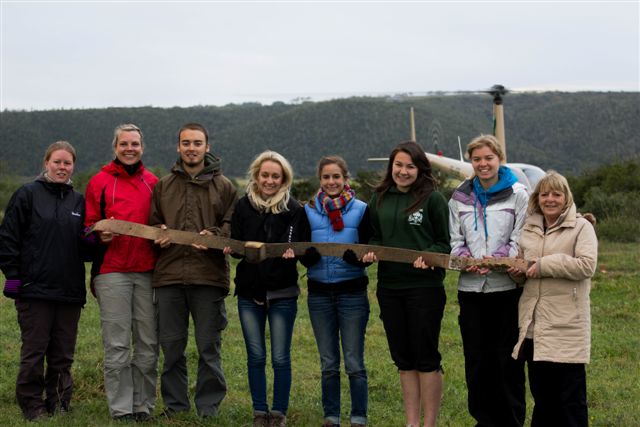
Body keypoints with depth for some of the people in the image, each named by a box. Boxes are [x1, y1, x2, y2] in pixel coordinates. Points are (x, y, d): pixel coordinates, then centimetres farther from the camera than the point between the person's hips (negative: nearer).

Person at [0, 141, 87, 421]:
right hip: (34, 290, -4)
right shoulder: (27, 195, 1)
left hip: (69, 292, 4)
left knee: (63, 355, 8)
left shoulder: (79, 201, 15)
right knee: (34, 352, -1)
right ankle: (32, 406, 9)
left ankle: (59, 405, 18)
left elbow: (84, 247, 19)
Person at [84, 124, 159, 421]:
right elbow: (89, 226, 7)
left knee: (148, 344, 3)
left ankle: (144, 406, 12)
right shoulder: (100, 181, 6)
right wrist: (101, 235, -13)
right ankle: (121, 409, 3)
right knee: (117, 345, -3)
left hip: (147, 271, 3)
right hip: (112, 272, -3)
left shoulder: (153, 183, 14)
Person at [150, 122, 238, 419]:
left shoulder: (223, 186, 7)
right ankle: (174, 406, 19)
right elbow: (151, 223, 19)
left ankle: (208, 408, 12)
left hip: (209, 277, -2)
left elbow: (235, 227, 4)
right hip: (169, 275, 3)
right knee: (171, 346, 8)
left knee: (209, 347, 3)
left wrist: (214, 236, -15)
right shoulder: (163, 186, 14)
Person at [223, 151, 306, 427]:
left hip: (282, 293, -2)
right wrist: (231, 249, -16)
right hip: (249, 291, 2)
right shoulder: (243, 206, 4)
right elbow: (235, 243, 5)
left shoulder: (294, 210, -3)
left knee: (280, 358, 2)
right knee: (255, 357, 8)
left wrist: (292, 252, -26)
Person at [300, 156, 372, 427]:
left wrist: (357, 257, -23)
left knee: (354, 363, -1)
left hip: (352, 292, -3)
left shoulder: (361, 210, -1)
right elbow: (303, 254, 7)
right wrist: (309, 255, -17)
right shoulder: (309, 211, 6)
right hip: (319, 294, 3)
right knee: (328, 364, 10)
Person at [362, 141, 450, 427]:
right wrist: (372, 251, -3)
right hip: (389, 287, 5)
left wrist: (429, 256, -21)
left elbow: (445, 242, -3)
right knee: (403, 359, 12)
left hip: (424, 287, -5)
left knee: (426, 357, 1)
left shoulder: (433, 199, -5)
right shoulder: (380, 199, 10)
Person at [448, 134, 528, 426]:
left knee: (507, 357, 1)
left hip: (506, 285, -3)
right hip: (471, 287, 3)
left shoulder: (517, 194, 0)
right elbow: (455, 240, 10)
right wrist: (466, 259, -10)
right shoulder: (460, 197, 11)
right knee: (476, 358, 7)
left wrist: (497, 260, -20)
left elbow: (521, 239, -5)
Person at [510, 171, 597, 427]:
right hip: (534, 327, 6)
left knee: (570, 398, -2)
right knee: (541, 394, 14)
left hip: (565, 327, -6)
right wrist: (516, 269, -1)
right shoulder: (529, 229, 16)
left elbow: (587, 265, -15)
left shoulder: (581, 227, -2)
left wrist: (543, 265, -15)